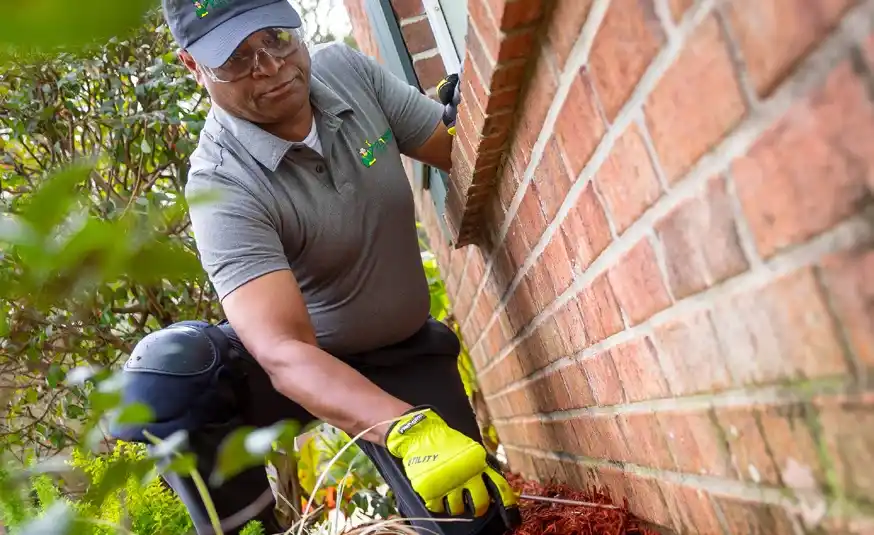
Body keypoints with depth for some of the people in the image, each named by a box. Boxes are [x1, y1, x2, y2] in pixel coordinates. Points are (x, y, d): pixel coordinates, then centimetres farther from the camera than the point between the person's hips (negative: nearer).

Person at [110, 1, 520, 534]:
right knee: (165, 372, -33)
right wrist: (408, 428, -52)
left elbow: (459, 149, -4)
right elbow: (281, 352, -39)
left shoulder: (346, 68, -12)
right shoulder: (223, 186, -29)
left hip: (406, 354, 4)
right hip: (303, 360, -3)